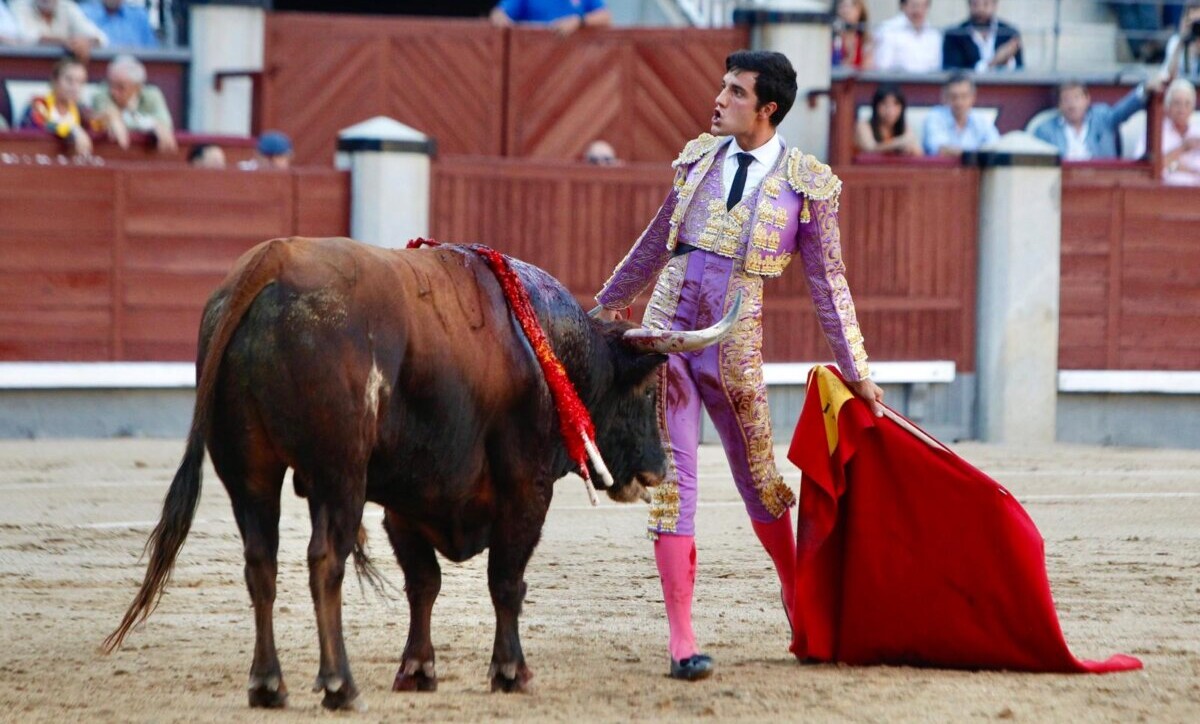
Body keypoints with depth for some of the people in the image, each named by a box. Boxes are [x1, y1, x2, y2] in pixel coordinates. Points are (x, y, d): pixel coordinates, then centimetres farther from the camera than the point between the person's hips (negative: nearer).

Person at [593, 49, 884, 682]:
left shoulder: (808, 183, 0)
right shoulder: (699, 156, 10)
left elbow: (827, 280, 5)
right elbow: (656, 240, 21)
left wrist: (855, 369, 4)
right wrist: (609, 302, 27)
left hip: (734, 343, -2)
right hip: (666, 324, 2)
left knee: (758, 475, 10)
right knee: (672, 476, -3)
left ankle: (797, 599, 35)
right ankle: (681, 635, -3)